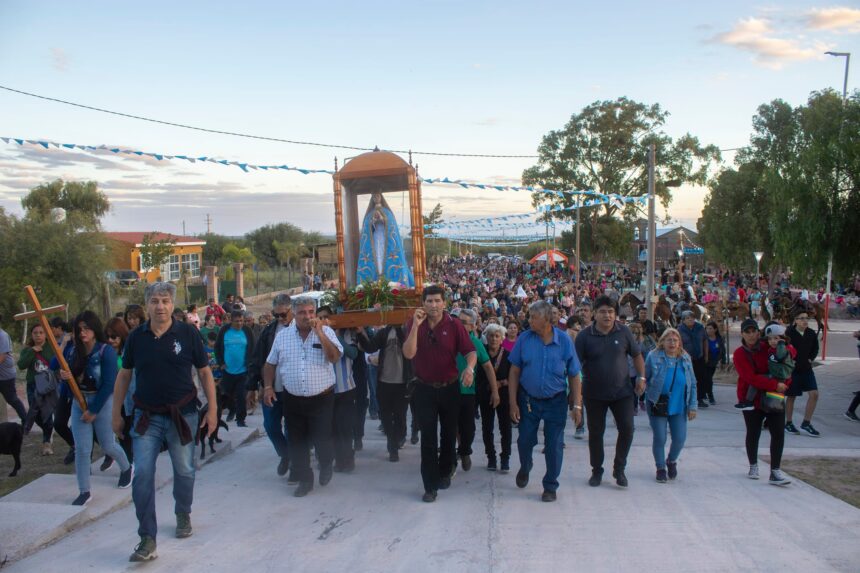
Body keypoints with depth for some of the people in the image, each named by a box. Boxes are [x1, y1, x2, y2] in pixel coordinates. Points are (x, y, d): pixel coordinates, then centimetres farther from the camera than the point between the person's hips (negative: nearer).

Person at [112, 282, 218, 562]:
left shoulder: (188, 333, -6)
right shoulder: (136, 336, 0)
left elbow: (205, 372, -1)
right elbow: (124, 375, 9)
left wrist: (212, 409, -4)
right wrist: (117, 413, 9)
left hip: (183, 415, -1)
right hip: (146, 417, 1)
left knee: (184, 472, 12)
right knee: (142, 475, -6)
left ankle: (183, 515, 40)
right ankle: (148, 540, 2)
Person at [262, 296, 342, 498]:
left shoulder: (326, 332, -4)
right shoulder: (282, 336, 4)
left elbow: (335, 357, -18)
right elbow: (270, 364, 12)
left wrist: (319, 332, -23)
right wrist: (268, 386, 1)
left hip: (321, 398, -3)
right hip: (293, 400, 3)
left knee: (321, 439, -3)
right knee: (297, 442, 9)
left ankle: (326, 465, 30)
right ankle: (305, 480, 26)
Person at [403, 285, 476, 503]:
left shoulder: (454, 325, -8)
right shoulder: (414, 324, -5)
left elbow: (471, 351, -11)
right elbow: (408, 354, -17)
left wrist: (469, 368, -33)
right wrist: (416, 325, -26)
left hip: (449, 388, 1)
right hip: (424, 389, -1)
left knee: (449, 434, 16)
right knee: (428, 438, -2)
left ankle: (445, 472, 38)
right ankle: (430, 485, 5)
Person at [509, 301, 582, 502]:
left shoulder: (564, 340, -10)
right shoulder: (524, 339, -7)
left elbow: (574, 376, -5)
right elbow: (514, 372, -3)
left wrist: (577, 405, -8)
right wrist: (513, 402, -6)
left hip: (556, 402, -1)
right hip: (528, 400, 1)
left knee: (554, 445, 4)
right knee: (525, 440, 9)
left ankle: (550, 486, 21)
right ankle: (525, 469, 40)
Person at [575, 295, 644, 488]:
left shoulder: (623, 332, -2)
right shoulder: (585, 335, -9)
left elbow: (637, 355, 9)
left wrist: (641, 377, 0)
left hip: (622, 391, 1)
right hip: (594, 394, -1)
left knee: (627, 429, -3)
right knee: (595, 433, 8)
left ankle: (619, 469, 17)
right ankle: (596, 471, 26)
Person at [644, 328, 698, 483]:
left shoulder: (685, 359, 2)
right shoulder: (653, 357, -8)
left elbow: (692, 384, 7)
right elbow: (644, 378, -2)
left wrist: (692, 406, 4)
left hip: (679, 407, 3)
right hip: (657, 405, -3)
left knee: (680, 439, 3)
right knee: (659, 438, 4)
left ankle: (672, 461, 34)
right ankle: (661, 468, 24)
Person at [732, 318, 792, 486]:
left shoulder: (768, 348, -2)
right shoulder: (739, 354, -10)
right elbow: (751, 378, -20)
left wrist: (784, 384, -11)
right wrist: (775, 385, -25)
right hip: (751, 399, -2)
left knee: (778, 433, -4)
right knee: (753, 433, 10)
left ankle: (775, 472, 2)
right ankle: (753, 466, 32)